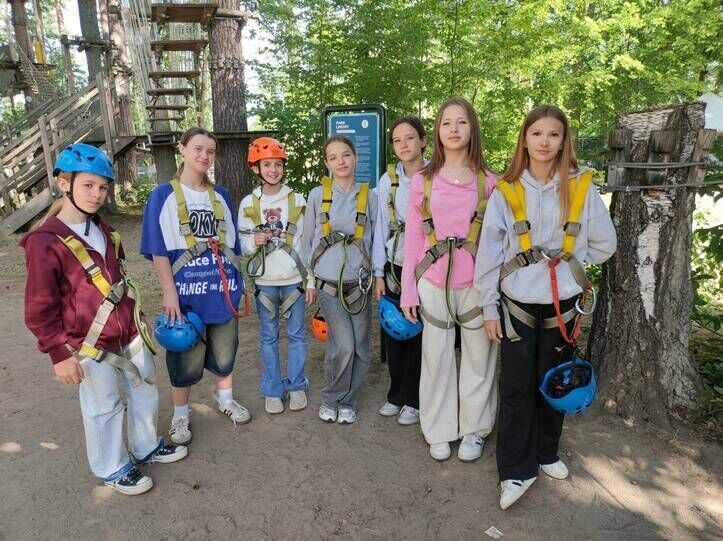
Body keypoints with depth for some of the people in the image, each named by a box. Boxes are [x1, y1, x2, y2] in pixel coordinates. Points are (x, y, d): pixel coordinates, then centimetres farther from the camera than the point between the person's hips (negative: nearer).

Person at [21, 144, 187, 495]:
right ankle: (112, 469, 31)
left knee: (145, 389, 19)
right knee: (104, 407, 8)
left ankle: (146, 447, 41)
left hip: (128, 332, 8)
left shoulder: (103, 231, 8)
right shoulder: (44, 242, -16)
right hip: (90, 344, -7)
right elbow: (39, 309, -14)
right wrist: (60, 354, -14)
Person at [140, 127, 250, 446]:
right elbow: (159, 250, -7)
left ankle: (225, 399, 39)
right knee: (186, 355, 7)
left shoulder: (220, 195, 9)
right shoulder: (163, 196, -4)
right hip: (186, 290, -4)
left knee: (225, 349, 16)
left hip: (223, 288, 4)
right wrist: (170, 294, -13)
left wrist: (236, 281, 13)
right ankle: (180, 414, 28)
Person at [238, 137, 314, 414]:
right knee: (269, 336, 10)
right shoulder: (248, 203, 1)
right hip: (264, 281, 1)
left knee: (296, 333, 9)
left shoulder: (297, 200, -1)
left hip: (294, 279, 0)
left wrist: (311, 280, 0)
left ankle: (297, 386, 26)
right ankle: (272, 390, 25)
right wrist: (254, 242, -17)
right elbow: (242, 243, 6)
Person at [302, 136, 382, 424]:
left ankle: (347, 402, 29)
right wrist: (309, 278, 9)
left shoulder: (369, 196, 2)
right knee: (344, 346, -9)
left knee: (360, 349, 6)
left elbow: (377, 238, 7)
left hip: (360, 283, 2)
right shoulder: (317, 195, 0)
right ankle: (330, 399, 17)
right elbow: (308, 239, 8)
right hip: (328, 283, -2)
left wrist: (377, 276, 4)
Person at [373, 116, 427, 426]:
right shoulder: (387, 180, 4)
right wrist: (379, 274, 4)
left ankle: (413, 400, 23)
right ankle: (396, 394, 29)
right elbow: (382, 228, 6)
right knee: (393, 333, 9)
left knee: (419, 334, 4)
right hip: (394, 267, 3)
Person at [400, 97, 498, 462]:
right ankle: (439, 431, 29)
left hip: (476, 283, 0)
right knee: (436, 358, 10)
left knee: (478, 357, 9)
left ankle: (474, 429, 30)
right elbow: (413, 237, 3)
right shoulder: (422, 181, 4)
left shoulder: (488, 182, 3)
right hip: (433, 283, 1)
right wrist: (408, 290, 1)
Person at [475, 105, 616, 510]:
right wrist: (489, 308, -5)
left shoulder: (581, 188, -2)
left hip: (563, 304, 2)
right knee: (516, 387, 1)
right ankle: (517, 470, 15)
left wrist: (567, 261, 4)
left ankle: (546, 453, 35)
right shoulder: (506, 191, -5)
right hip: (518, 305, -1)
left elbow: (605, 244, 9)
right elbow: (489, 253, -5)